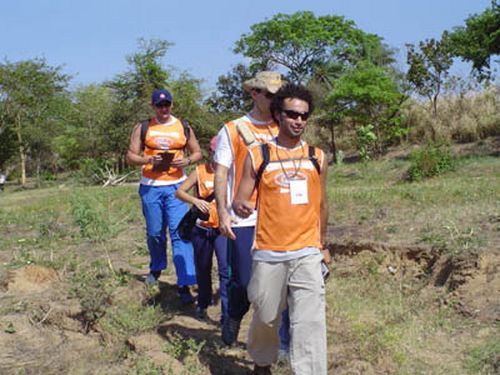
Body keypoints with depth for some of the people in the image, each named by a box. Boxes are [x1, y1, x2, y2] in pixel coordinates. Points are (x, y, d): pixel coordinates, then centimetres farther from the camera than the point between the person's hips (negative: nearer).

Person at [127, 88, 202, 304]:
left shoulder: (184, 128, 7)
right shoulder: (143, 128, 6)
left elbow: (197, 152, 14)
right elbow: (130, 156, 4)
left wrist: (187, 161, -9)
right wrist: (148, 160, -15)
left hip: (175, 186, -1)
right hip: (150, 187, 1)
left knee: (179, 232, -11)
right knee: (154, 233, 13)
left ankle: (184, 283, -12)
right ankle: (156, 268, 40)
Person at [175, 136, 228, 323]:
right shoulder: (200, 172, -2)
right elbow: (179, 192, -4)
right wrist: (195, 200, -20)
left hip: (223, 228, -1)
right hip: (202, 229, 1)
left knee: (226, 269, -12)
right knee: (203, 269, 16)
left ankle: (227, 315, -7)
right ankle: (203, 304, 40)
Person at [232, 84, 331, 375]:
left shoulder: (317, 157, 6)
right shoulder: (257, 156, -1)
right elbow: (240, 199, 1)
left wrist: (323, 245, 20)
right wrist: (241, 206, -22)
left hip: (307, 253, 1)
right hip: (269, 254, -1)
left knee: (311, 322, -8)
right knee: (266, 317, 16)